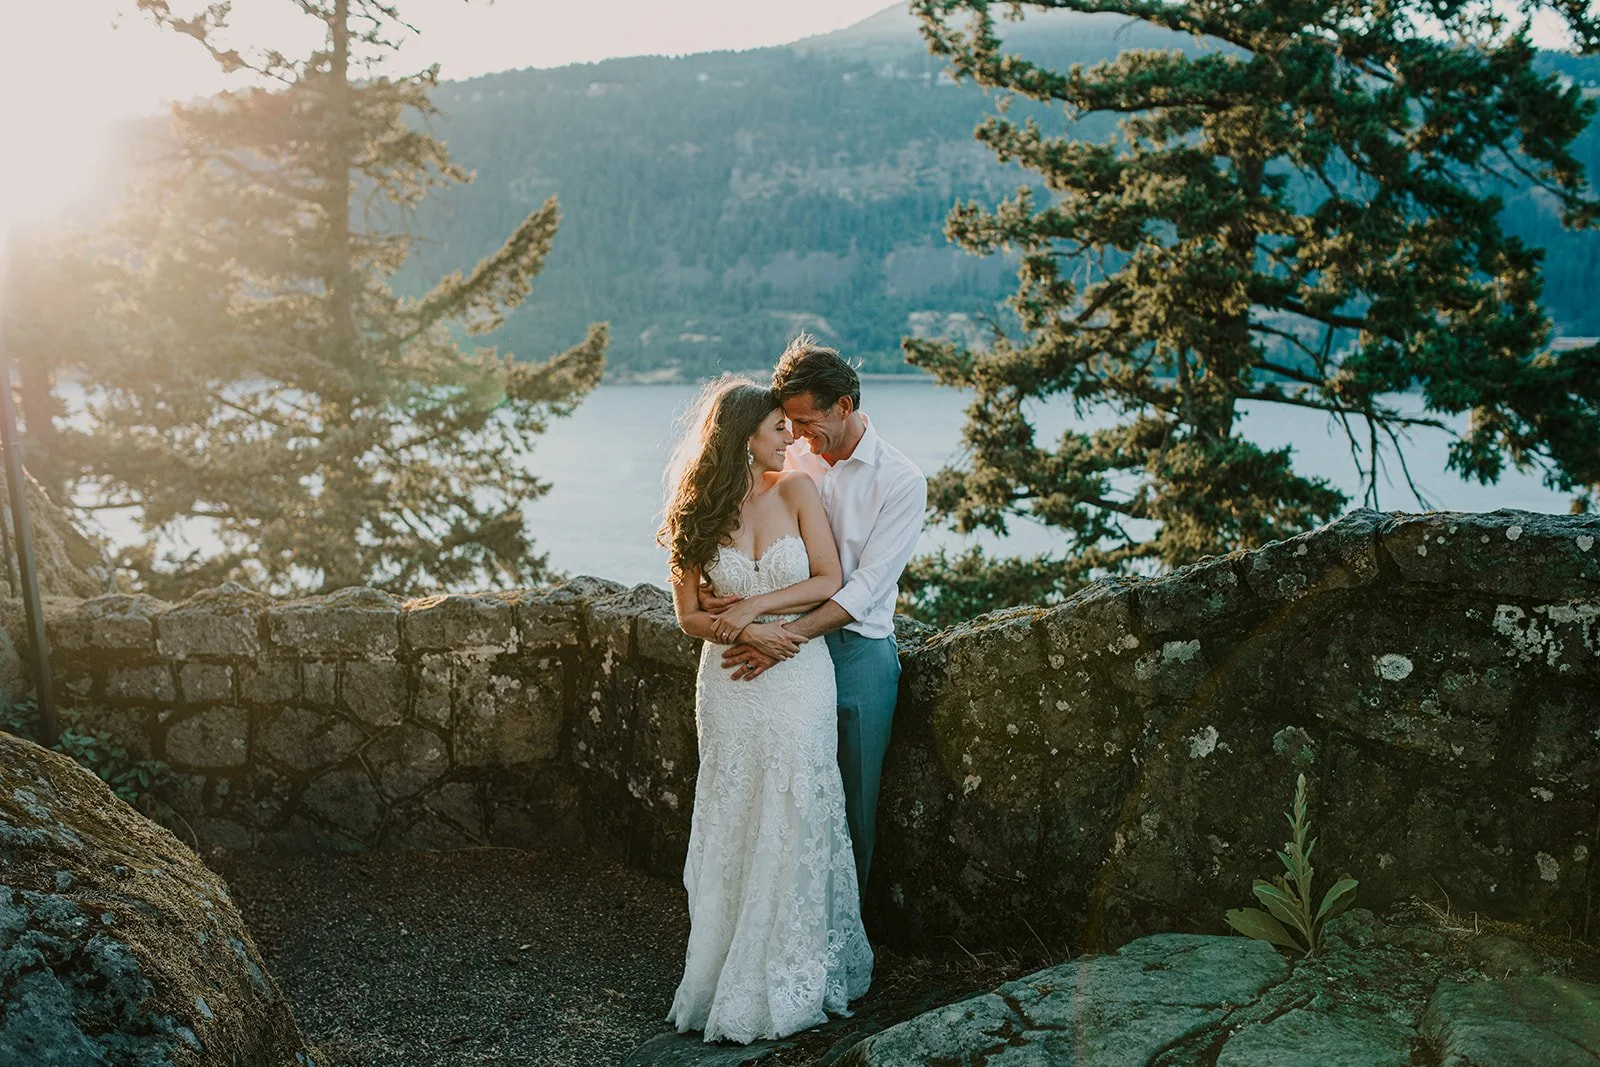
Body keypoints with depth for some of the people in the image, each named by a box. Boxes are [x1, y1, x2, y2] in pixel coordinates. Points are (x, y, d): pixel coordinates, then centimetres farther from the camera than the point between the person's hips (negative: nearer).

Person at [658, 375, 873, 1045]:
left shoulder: (795, 491, -2)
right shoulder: (697, 514, 0)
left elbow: (830, 581, -5)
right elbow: (690, 617, 0)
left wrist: (755, 605, -12)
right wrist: (749, 634, -15)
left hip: (799, 677, -1)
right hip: (730, 683, 1)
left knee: (793, 824, 2)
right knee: (733, 829, 5)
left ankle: (788, 981, 15)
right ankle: (732, 974, 17)